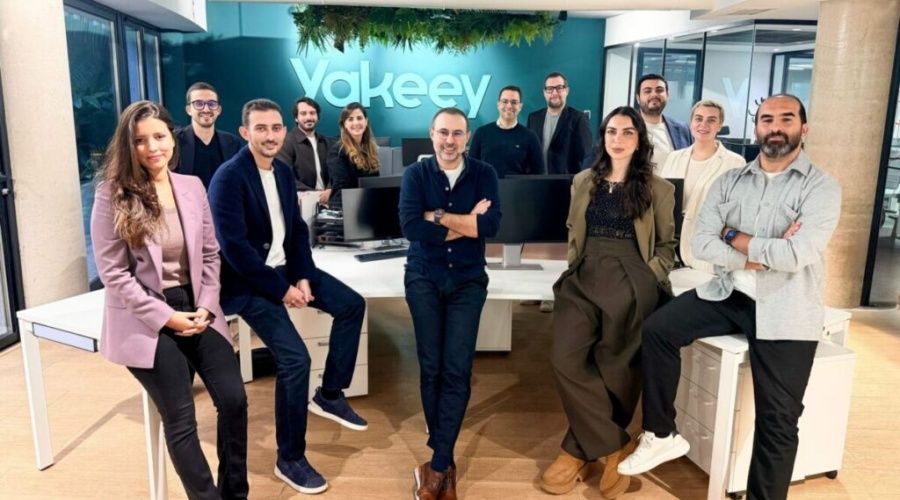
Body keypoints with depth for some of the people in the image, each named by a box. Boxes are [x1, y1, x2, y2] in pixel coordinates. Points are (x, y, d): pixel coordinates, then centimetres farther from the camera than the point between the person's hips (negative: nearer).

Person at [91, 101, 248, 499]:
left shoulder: (193, 187, 5)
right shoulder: (112, 196, -7)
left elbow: (210, 254, 8)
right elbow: (113, 273, -9)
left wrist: (205, 307, -5)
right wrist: (166, 316, -14)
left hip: (196, 309, 4)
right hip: (146, 320, -4)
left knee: (234, 400, -3)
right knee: (180, 419, -3)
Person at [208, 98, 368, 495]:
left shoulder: (283, 171, 7)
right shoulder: (229, 177, -18)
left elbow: (298, 229, 9)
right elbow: (233, 247, -23)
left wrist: (303, 276, -6)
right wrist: (280, 289, -20)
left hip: (284, 268, 8)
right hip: (249, 280, -8)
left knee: (351, 305, 0)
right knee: (295, 358, -17)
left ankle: (330, 395, 15)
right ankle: (290, 460, 2)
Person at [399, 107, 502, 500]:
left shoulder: (483, 174, 4)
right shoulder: (415, 174, 2)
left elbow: (492, 225, -12)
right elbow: (409, 226, -14)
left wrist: (439, 217, -11)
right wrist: (466, 222, -11)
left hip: (467, 280, 0)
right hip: (423, 277, 0)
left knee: (457, 370, -8)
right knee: (431, 368, 0)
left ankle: (437, 464, 0)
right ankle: (446, 461, 15)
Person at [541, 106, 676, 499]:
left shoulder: (658, 189, 9)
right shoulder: (583, 182, 17)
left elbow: (666, 244, 11)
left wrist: (649, 276, -3)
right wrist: (573, 264, 8)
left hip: (632, 281, -2)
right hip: (584, 278, 3)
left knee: (613, 368, -5)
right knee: (565, 359, -15)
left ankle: (580, 451, 13)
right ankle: (613, 446, -2)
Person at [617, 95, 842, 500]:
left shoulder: (821, 188, -6)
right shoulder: (729, 182, 6)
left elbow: (796, 256, -20)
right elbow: (701, 243, -4)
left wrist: (735, 237, -8)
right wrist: (762, 253, -15)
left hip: (784, 310, -3)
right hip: (728, 293, 4)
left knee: (777, 418, -2)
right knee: (656, 329, -13)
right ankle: (661, 435, 3)